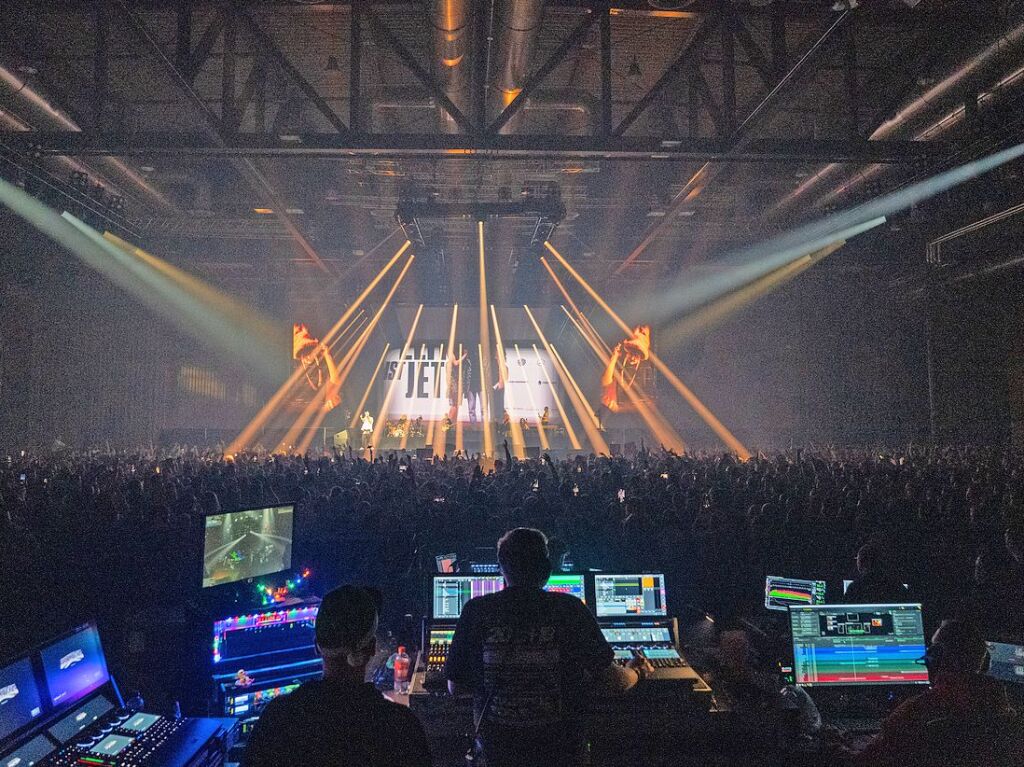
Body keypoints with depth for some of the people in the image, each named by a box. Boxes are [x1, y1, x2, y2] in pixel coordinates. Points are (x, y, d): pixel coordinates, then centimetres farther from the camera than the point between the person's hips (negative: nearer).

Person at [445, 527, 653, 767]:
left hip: (498, 748, 1)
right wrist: (636, 672, 15)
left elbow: (455, 687, -2)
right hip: (561, 747, -1)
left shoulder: (476, 611, -10)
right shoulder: (570, 609, -12)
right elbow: (613, 681, -8)